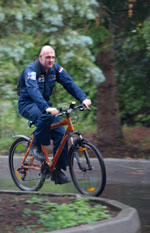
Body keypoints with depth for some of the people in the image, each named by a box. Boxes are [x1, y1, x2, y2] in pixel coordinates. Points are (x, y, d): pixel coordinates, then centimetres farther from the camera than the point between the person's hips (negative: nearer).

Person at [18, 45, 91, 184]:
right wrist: (46, 108, -54)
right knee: (45, 117, -39)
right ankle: (36, 145, -14)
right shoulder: (31, 70, -22)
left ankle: (58, 171, -3)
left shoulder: (55, 68, -3)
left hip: (44, 103, 6)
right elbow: (33, 90, -38)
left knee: (61, 134, -11)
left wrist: (83, 98, -29)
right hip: (27, 104, -6)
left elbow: (69, 83, -11)